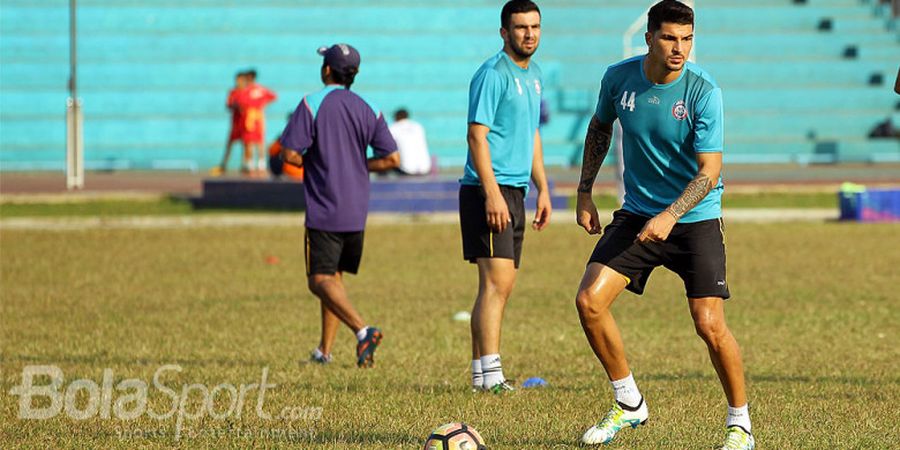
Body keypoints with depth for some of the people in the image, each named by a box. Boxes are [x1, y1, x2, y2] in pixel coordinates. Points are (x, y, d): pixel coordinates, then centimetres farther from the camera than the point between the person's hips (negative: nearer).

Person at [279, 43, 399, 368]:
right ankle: (325, 350, 20)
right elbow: (392, 159, 1)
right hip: (356, 211, 6)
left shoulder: (312, 104, -9)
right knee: (334, 276, 18)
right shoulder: (368, 110, 6)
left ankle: (362, 329, -29)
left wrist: (312, 162, 6)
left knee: (320, 280, -8)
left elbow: (289, 154, -16)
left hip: (324, 210, -6)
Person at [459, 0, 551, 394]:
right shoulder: (493, 74, -11)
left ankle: (481, 369, 14)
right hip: (488, 189, -9)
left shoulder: (534, 75, 16)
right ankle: (490, 374, -16)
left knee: (499, 286, 10)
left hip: (515, 190, 9)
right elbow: (477, 136, -16)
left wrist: (543, 188, 21)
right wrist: (492, 193, -22)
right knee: (497, 281, -14)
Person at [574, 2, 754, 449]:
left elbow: (710, 170, -19)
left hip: (695, 218, -4)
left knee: (710, 325, -12)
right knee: (589, 301, -10)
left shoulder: (703, 91, -18)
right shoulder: (619, 78, -6)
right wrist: (584, 192, 11)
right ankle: (629, 404, 9)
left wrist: (670, 215, -33)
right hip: (637, 213, 4)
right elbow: (600, 127, 15)